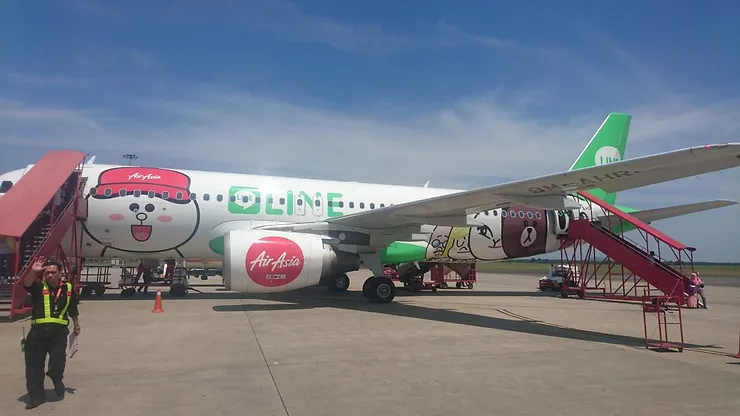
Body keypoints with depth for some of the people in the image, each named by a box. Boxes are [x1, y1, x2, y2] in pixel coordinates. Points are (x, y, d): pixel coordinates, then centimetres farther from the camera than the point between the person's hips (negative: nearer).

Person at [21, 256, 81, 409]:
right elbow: (26, 284, -21)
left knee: (58, 361, -2)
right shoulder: (39, 287, 3)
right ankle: (36, 395, 20)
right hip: (38, 331, 0)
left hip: (59, 331, 0)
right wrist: (33, 272, -37)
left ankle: (57, 381, 32)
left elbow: (73, 310, 17)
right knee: (34, 364, 6)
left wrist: (76, 325, 23)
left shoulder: (68, 288, 6)